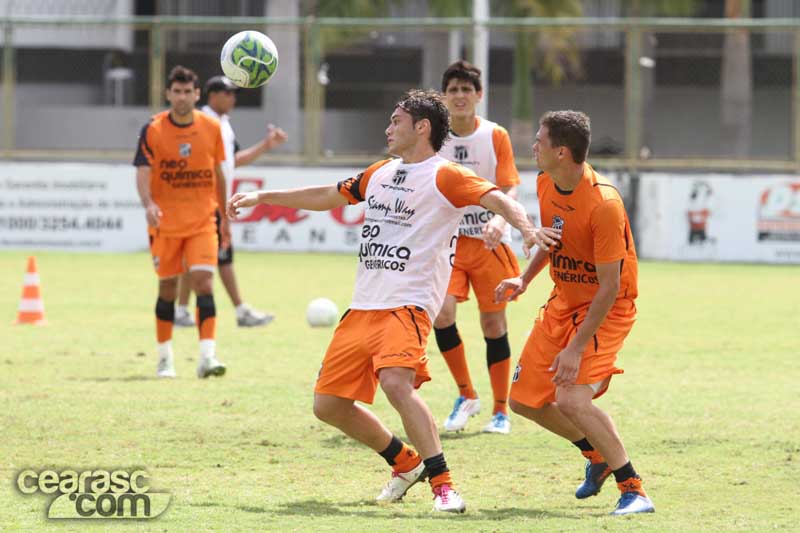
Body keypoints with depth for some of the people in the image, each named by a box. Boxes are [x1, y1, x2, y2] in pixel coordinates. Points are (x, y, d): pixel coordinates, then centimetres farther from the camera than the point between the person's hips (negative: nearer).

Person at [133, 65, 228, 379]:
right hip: (165, 222, -1)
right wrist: (148, 204, -33)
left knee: (204, 282, -14)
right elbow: (143, 172, -15)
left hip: (202, 222, 1)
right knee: (168, 288, 6)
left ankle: (207, 356, -17)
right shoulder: (153, 130, -6)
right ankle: (165, 358, 19)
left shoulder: (211, 128, 2)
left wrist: (224, 217, 16)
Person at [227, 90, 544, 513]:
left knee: (396, 383, -31)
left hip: (408, 304, -8)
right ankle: (405, 463, 24)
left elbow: (496, 199, -17)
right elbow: (328, 197, 32)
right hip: (362, 307, 8)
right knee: (328, 405, 6)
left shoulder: (444, 176, -4)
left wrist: (525, 227, -38)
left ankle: (443, 485, -24)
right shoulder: (381, 173, 20)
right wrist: (262, 197, 35)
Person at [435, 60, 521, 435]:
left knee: (493, 322, 1)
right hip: (448, 239, 1)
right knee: (441, 313, -17)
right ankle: (466, 396, 2)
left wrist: (498, 221, -25)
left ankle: (501, 411, 13)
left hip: (489, 242, -1)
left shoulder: (496, 136, -3)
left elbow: (509, 189, -6)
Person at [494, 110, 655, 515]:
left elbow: (610, 288, -26)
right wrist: (524, 279, 3)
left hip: (607, 310, -8)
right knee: (524, 400, 9)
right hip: (563, 302, 9)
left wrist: (576, 349, -27)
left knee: (572, 399, -26)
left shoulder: (603, 204, -29)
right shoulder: (546, 184, -3)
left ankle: (633, 490, -15)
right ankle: (598, 456, 31)